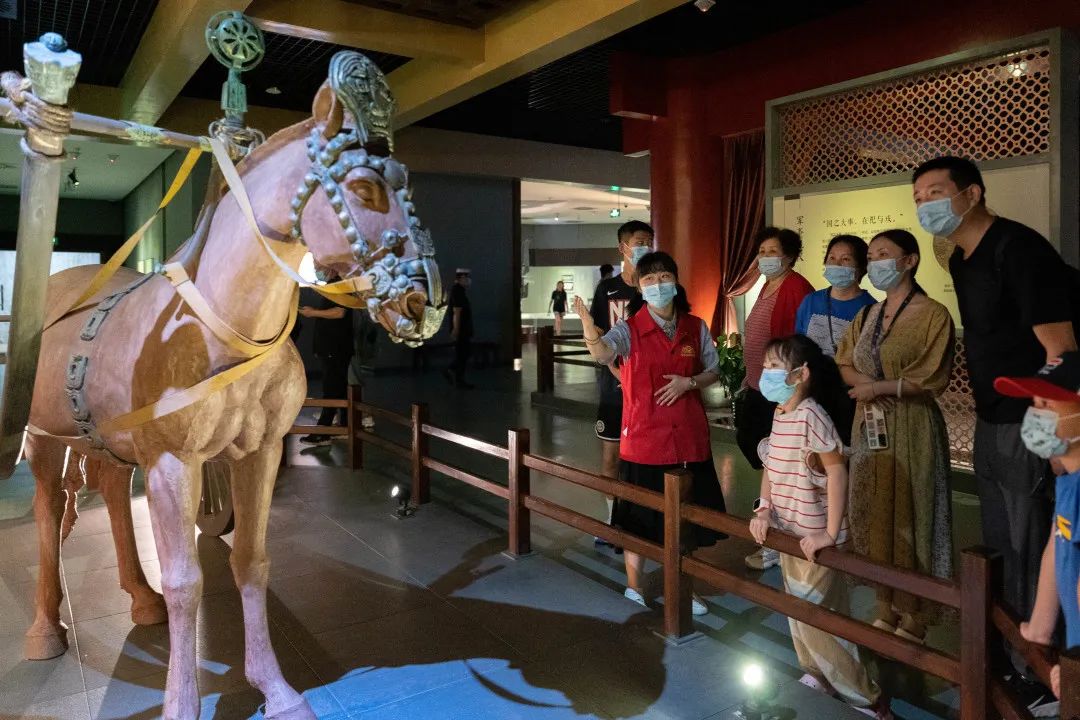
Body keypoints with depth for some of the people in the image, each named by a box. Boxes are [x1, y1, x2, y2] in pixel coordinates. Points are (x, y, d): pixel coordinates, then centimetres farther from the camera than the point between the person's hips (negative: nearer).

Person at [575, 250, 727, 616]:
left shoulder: (696, 328, 2)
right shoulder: (630, 329, -9)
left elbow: (713, 371, 12)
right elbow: (603, 352, -31)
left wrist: (689, 382, -10)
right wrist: (588, 324, -52)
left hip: (689, 438, 3)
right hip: (643, 438, -3)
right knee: (640, 517, 8)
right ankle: (634, 587, 29)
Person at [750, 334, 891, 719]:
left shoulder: (811, 415, -22)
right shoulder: (779, 414, 4)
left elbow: (837, 470, -24)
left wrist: (831, 533, -24)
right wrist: (764, 510, 1)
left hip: (813, 537, -8)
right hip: (788, 532, 8)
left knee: (812, 617, -2)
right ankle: (817, 676, 39)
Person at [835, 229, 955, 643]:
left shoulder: (933, 314, -9)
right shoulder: (867, 315, 11)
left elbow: (934, 377, -15)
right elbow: (845, 364, 10)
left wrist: (879, 386, -14)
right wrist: (866, 384, -10)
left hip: (911, 428, -6)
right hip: (870, 426, 6)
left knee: (908, 517, 1)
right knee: (873, 515, 9)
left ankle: (914, 614, 15)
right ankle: (886, 607, 22)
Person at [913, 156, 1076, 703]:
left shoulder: (1018, 248, -17)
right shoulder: (961, 261, 10)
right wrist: (986, 414, 14)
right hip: (992, 422, 9)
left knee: (1031, 554, 1)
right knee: (999, 547, 19)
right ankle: (1003, 653, 35)